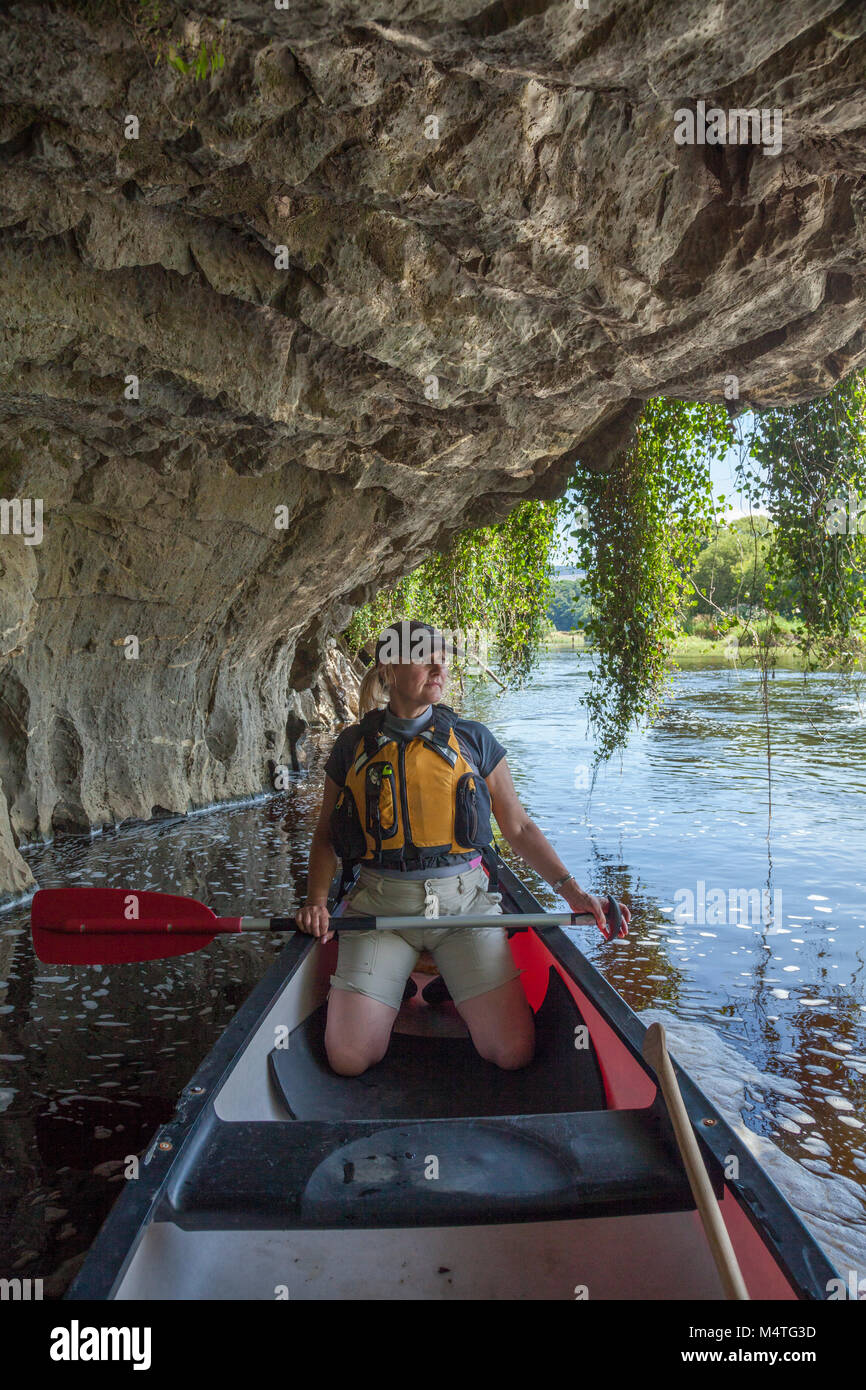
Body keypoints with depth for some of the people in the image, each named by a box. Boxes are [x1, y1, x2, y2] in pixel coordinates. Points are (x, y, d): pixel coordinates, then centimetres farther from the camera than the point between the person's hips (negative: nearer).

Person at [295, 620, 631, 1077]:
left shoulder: (473, 739, 4)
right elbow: (326, 836, 13)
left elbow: (519, 827, 8)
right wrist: (316, 901, -4)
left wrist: (570, 888, -4)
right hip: (379, 906, 0)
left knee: (514, 1051, -12)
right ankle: (394, 991, 20)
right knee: (348, 1059, -10)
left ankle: (453, 997, 19)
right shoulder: (353, 746, 5)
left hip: (464, 901, 0)